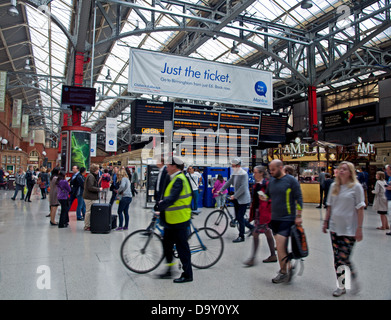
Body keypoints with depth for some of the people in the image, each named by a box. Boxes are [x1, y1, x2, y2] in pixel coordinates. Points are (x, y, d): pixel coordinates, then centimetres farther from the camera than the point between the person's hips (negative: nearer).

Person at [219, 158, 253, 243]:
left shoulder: (243, 174, -17)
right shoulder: (234, 173, 8)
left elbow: (243, 187, -23)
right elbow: (228, 182, 10)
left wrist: (234, 196, -24)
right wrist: (221, 190, 1)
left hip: (243, 199, -8)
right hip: (236, 199, 9)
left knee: (240, 218, -4)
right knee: (237, 217, 11)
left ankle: (241, 236, 9)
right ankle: (252, 227, 30)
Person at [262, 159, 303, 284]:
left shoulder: (291, 180, -8)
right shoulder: (271, 182, 10)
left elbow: (299, 198, -8)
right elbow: (268, 195, 21)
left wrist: (298, 216, -11)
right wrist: (264, 197, -2)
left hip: (287, 219, -7)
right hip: (274, 218, 7)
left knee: (280, 246, -10)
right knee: (281, 247, 14)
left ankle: (283, 273, 8)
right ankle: (285, 269, 26)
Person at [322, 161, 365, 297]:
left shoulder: (356, 187, -7)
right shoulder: (334, 186, 8)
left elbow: (360, 209, -8)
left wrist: (359, 228, -11)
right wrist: (326, 221, 11)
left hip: (349, 229, -5)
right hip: (335, 227, 5)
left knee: (344, 258, -6)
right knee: (337, 259, 8)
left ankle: (353, 277, 25)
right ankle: (341, 286, 22)